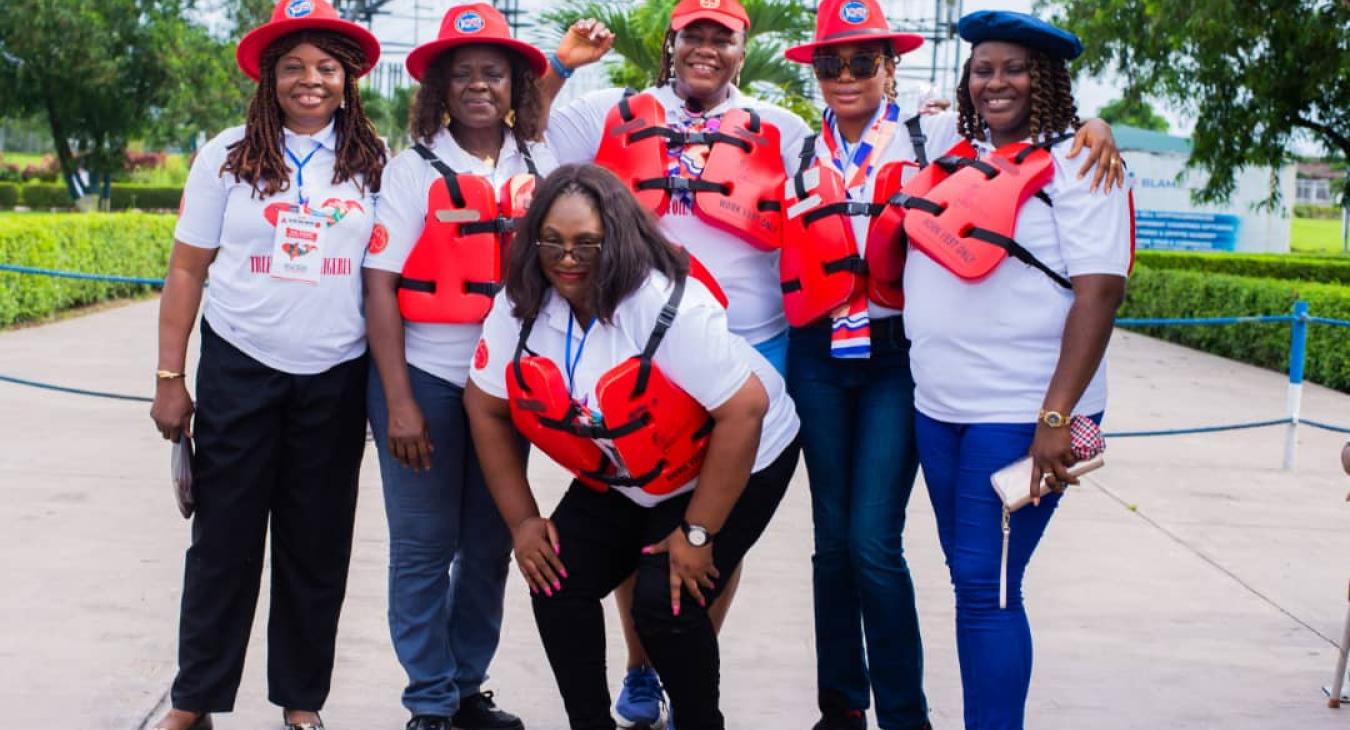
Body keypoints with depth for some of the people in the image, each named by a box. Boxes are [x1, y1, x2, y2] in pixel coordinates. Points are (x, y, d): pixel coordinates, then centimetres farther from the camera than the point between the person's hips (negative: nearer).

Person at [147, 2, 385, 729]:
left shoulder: (372, 164, 1)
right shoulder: (228, 155, -1)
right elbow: (186, 270, 1)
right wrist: (169, 378, -3)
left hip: (335, 378, 1)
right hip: (239, 369, -1)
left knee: (317, 543, 8)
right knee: (224, 537, 4)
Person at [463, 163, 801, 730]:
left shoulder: (669, 305, -32)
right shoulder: (518, 306, -14)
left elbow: (745, 410, -32)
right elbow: (486, 407, -2)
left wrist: (697, 533, -26)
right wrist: (522, 521, -4)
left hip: (736, 465, -6)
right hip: (616, 480, 6)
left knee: (665, 603, -19)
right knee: (556, 584, -6)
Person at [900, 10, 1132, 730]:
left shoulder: (1074, 164, -7)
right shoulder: (960, 163, 12)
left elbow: (1099, 291, -15)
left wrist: (1058, 416, -23)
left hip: (1022, 416, -7)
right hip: (939, 406, 7)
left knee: (986, 587, -7)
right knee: (968, 579, 12)